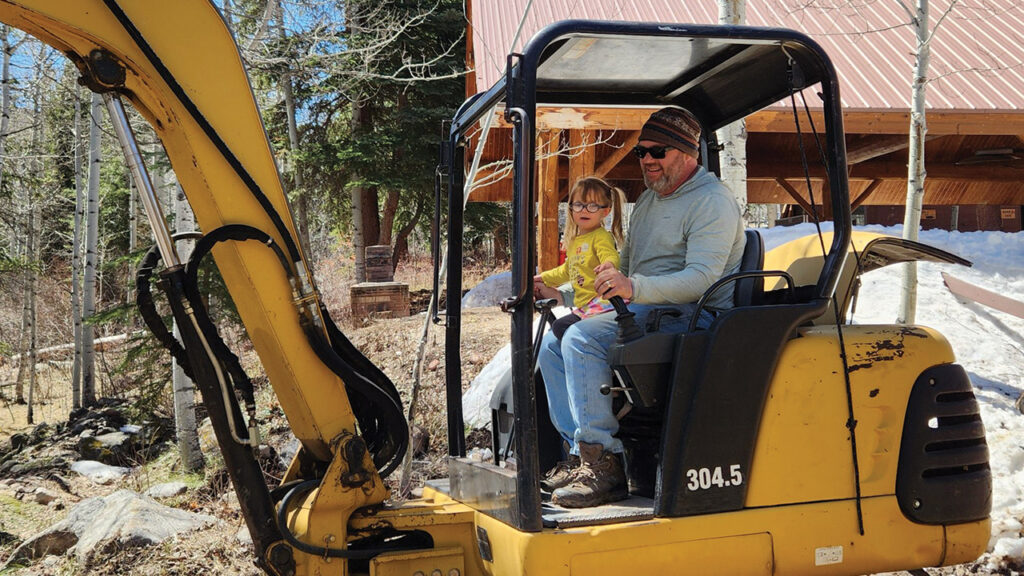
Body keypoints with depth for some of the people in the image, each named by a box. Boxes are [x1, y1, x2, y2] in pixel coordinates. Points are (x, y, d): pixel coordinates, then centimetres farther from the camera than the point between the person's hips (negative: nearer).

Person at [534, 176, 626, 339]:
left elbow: (611, 257, -27)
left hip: (600, 304, -9)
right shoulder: (574, 240, 20)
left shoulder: (601, 237, -8)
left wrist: (609, 265, -50)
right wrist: (543, 278, 42)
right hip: (581, 307, 9)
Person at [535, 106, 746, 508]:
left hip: (693, 317, -10)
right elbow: (627, 267, 29)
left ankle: (605, 466, -25)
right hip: (644, 310, 10)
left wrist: (634, 288, -39)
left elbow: (702, 278, -24)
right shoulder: (649, 199, 21)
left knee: (583, 338, -27)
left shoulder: (711, 201, -10)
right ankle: (581, 455, -4)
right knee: (553, 341, 0)